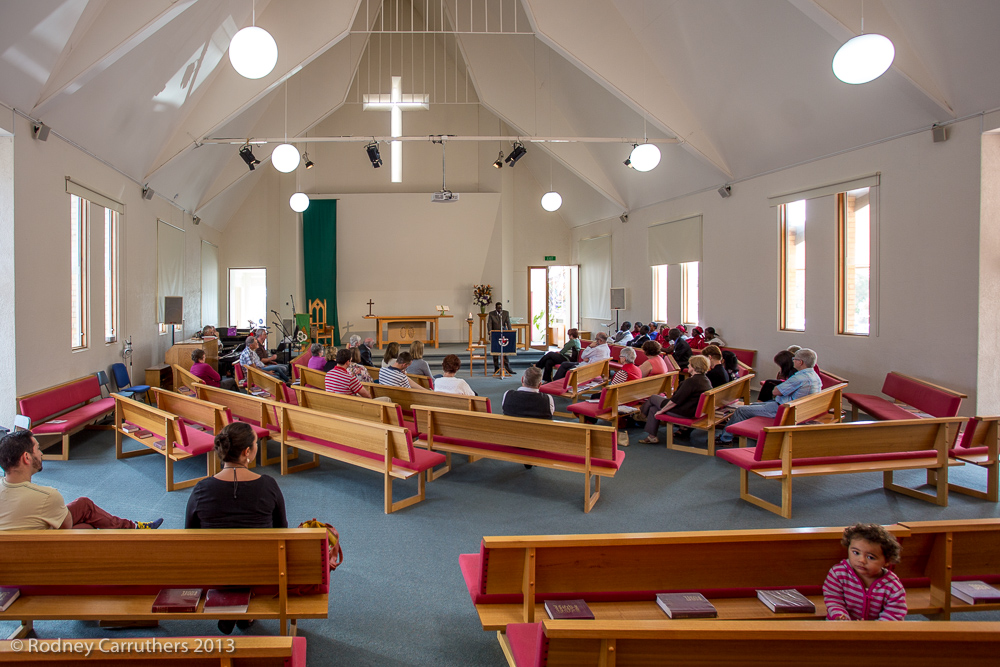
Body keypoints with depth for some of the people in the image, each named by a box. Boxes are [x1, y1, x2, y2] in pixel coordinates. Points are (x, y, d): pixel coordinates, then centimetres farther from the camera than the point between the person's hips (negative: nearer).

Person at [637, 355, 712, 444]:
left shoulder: (691, 381, -26)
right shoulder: (707, 381, 4)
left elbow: (676, 400, -24)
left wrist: (662, 410, -11)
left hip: (683, 413, -9)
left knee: (653, 398, 9)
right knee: (653, 408, 18)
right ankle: (652, 436, 25)